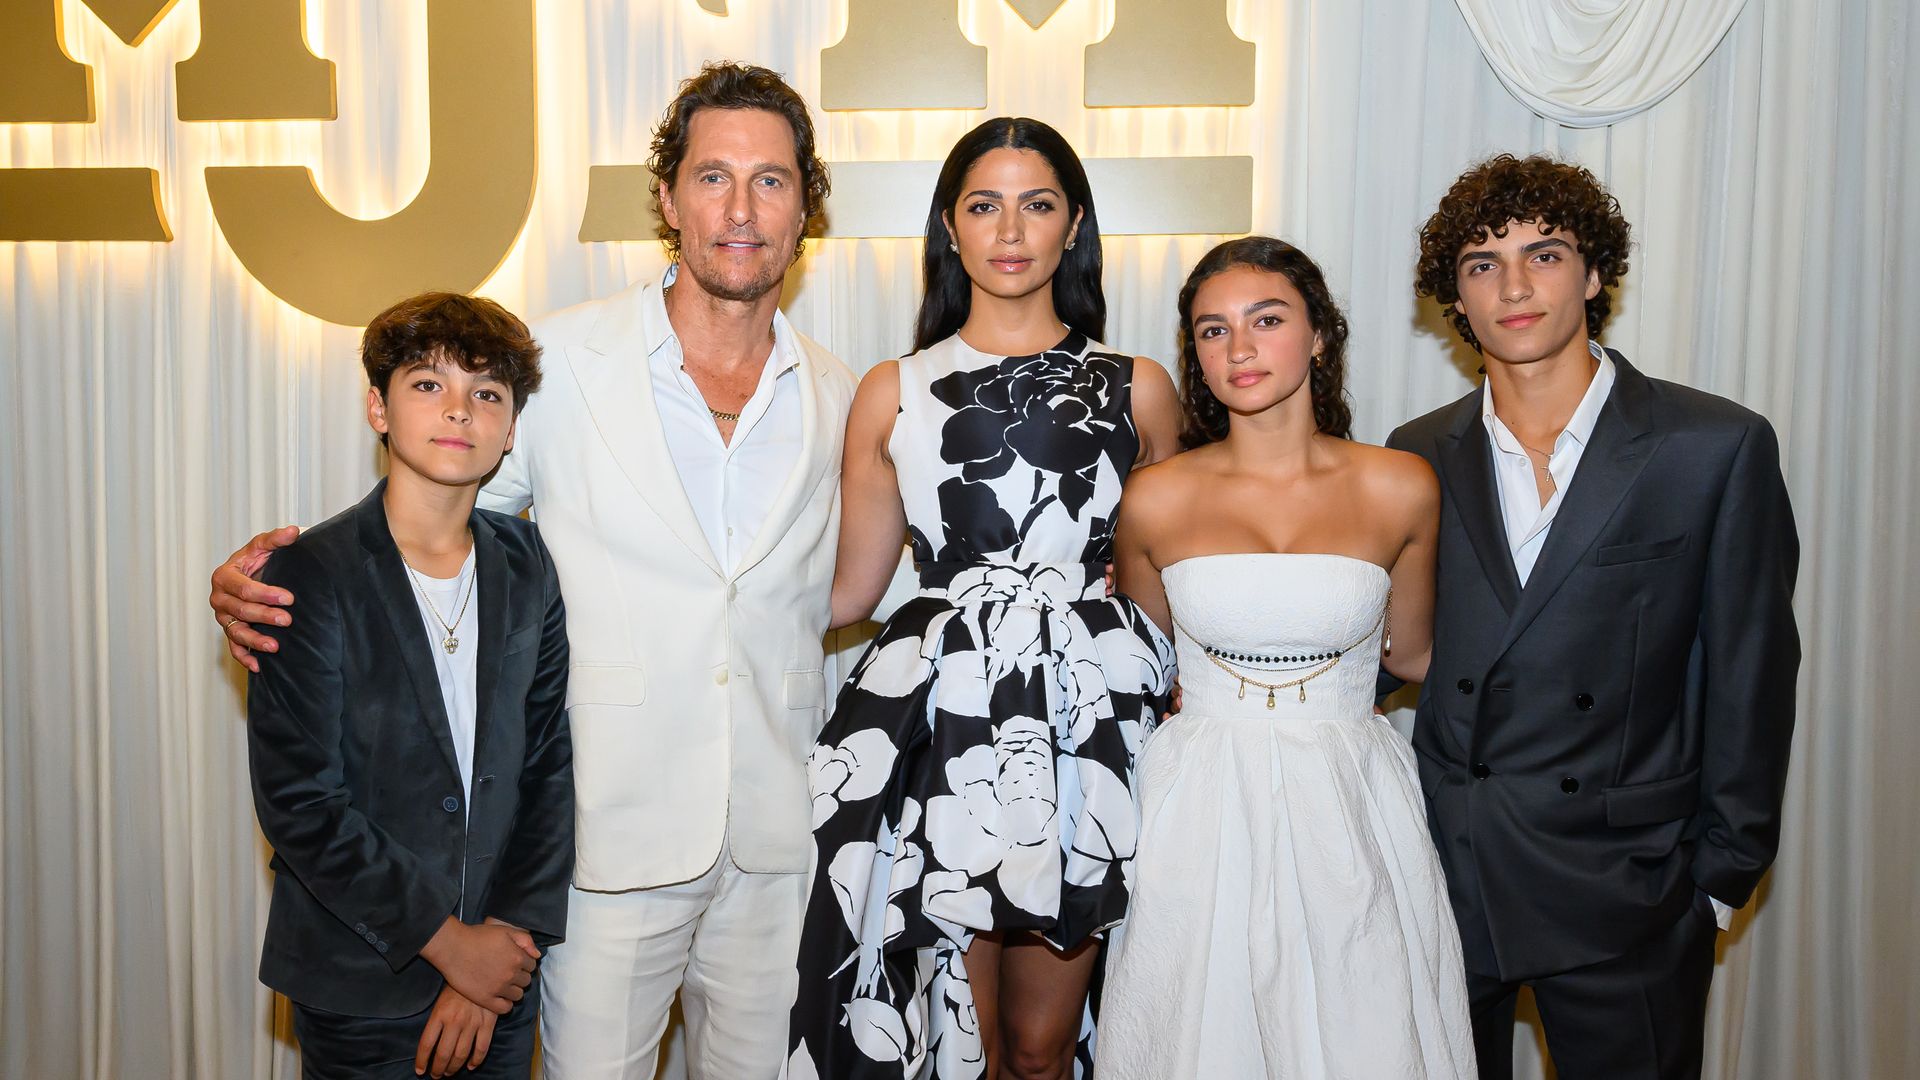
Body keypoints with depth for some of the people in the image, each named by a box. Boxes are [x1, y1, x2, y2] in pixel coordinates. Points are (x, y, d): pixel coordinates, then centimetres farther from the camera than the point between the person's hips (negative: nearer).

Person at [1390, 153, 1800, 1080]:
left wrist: (1722, 875, -3)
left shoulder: (1718, 449, -6)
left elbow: (1749, 680, -4)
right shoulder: (1419, 457, 3)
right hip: (1442, 875, 3)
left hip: (1623, 898, -2)